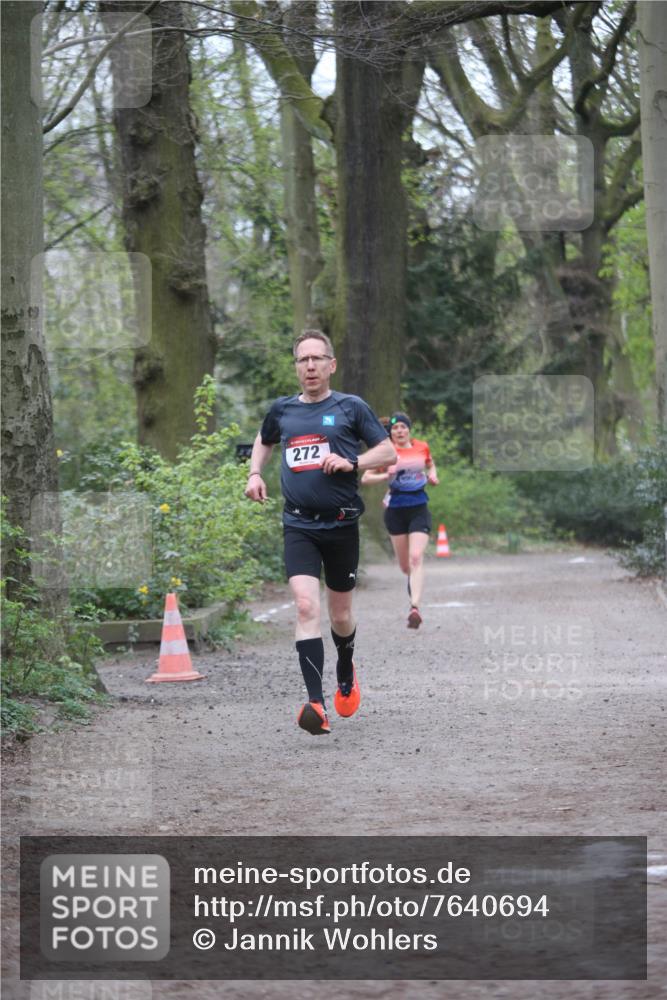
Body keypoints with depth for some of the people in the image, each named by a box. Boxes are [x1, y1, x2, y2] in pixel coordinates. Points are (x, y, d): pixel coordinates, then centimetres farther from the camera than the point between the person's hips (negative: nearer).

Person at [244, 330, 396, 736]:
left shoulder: (351, 407, 0)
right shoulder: (282, 410, 9)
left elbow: (389, 452, 2)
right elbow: (264, 441, 30)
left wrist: (351, 462, -14)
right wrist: (255, 473, 13)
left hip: (342, 524, -1)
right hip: (299, 526, 1)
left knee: (340, 616, 12)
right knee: (306, 607, -18)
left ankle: (346, 673, 46)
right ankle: (317, 705, -25)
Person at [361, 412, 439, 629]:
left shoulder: (422, 447, 4)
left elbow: (431, 465, 25)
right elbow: (365, 478, -3)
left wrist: (433, 476, 3)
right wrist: (387, 476, -20)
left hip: (419, 508, 0)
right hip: (396, 510, 0)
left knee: (416, 558, -17)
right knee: (405, 565, 9)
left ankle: (415, 607, -26)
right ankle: (414, 583, 45)